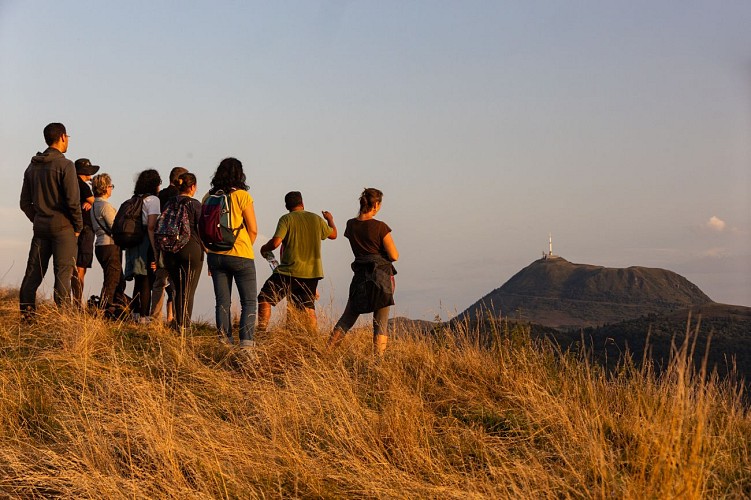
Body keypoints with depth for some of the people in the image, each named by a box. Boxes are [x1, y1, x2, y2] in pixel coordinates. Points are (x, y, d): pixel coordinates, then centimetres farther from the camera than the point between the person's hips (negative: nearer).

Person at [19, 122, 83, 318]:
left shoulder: (32, 166, 12)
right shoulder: (64, 165, -10)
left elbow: (25, 202, 13)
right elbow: (73, 200, -15)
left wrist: (37, 220, 18)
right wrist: (78, 226, -4)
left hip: (40, 227, 6)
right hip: (62, 227, -6)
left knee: (33, 271, 9)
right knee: (63, 272, -5)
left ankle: (26, 313, 11)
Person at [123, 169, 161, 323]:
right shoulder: (153, 200, -8)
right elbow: (151, 227, -17)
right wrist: (156, 252, -18)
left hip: (133, 245, 7)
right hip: (146, 245, -7)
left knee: (139, 282, 16)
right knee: (147, 283, -4)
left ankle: (136, 315, 22)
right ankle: (143, 317, -5)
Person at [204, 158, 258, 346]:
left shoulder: (208, 197, 3)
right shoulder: (242, 196, -8)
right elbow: (253, 230, -6)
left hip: (215, 255, 4)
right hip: (241, 256, -4)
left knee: (222, 302, 10)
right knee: (249, 302, 3)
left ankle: (224, 341, 8)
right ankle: (247, 342, -10)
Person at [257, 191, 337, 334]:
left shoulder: (286, 219, -6)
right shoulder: (316, 219, 7)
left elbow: (276, 242, -16)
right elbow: (333, 234, 23)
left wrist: (264, 249, 5)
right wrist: (330, 219, 43)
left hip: (289, 271, -4)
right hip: (312, 273, 4)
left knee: (265, 299, 3)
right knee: (308, 307, 12)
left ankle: (261, 332, -6)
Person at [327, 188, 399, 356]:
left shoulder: (351, 225, 2)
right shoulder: (380, 227, -12)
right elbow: (394, 256, -8)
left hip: (360, 276, 4)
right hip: (382, 277, -4)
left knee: (347, 318, 15)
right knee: (381, 323, 2)